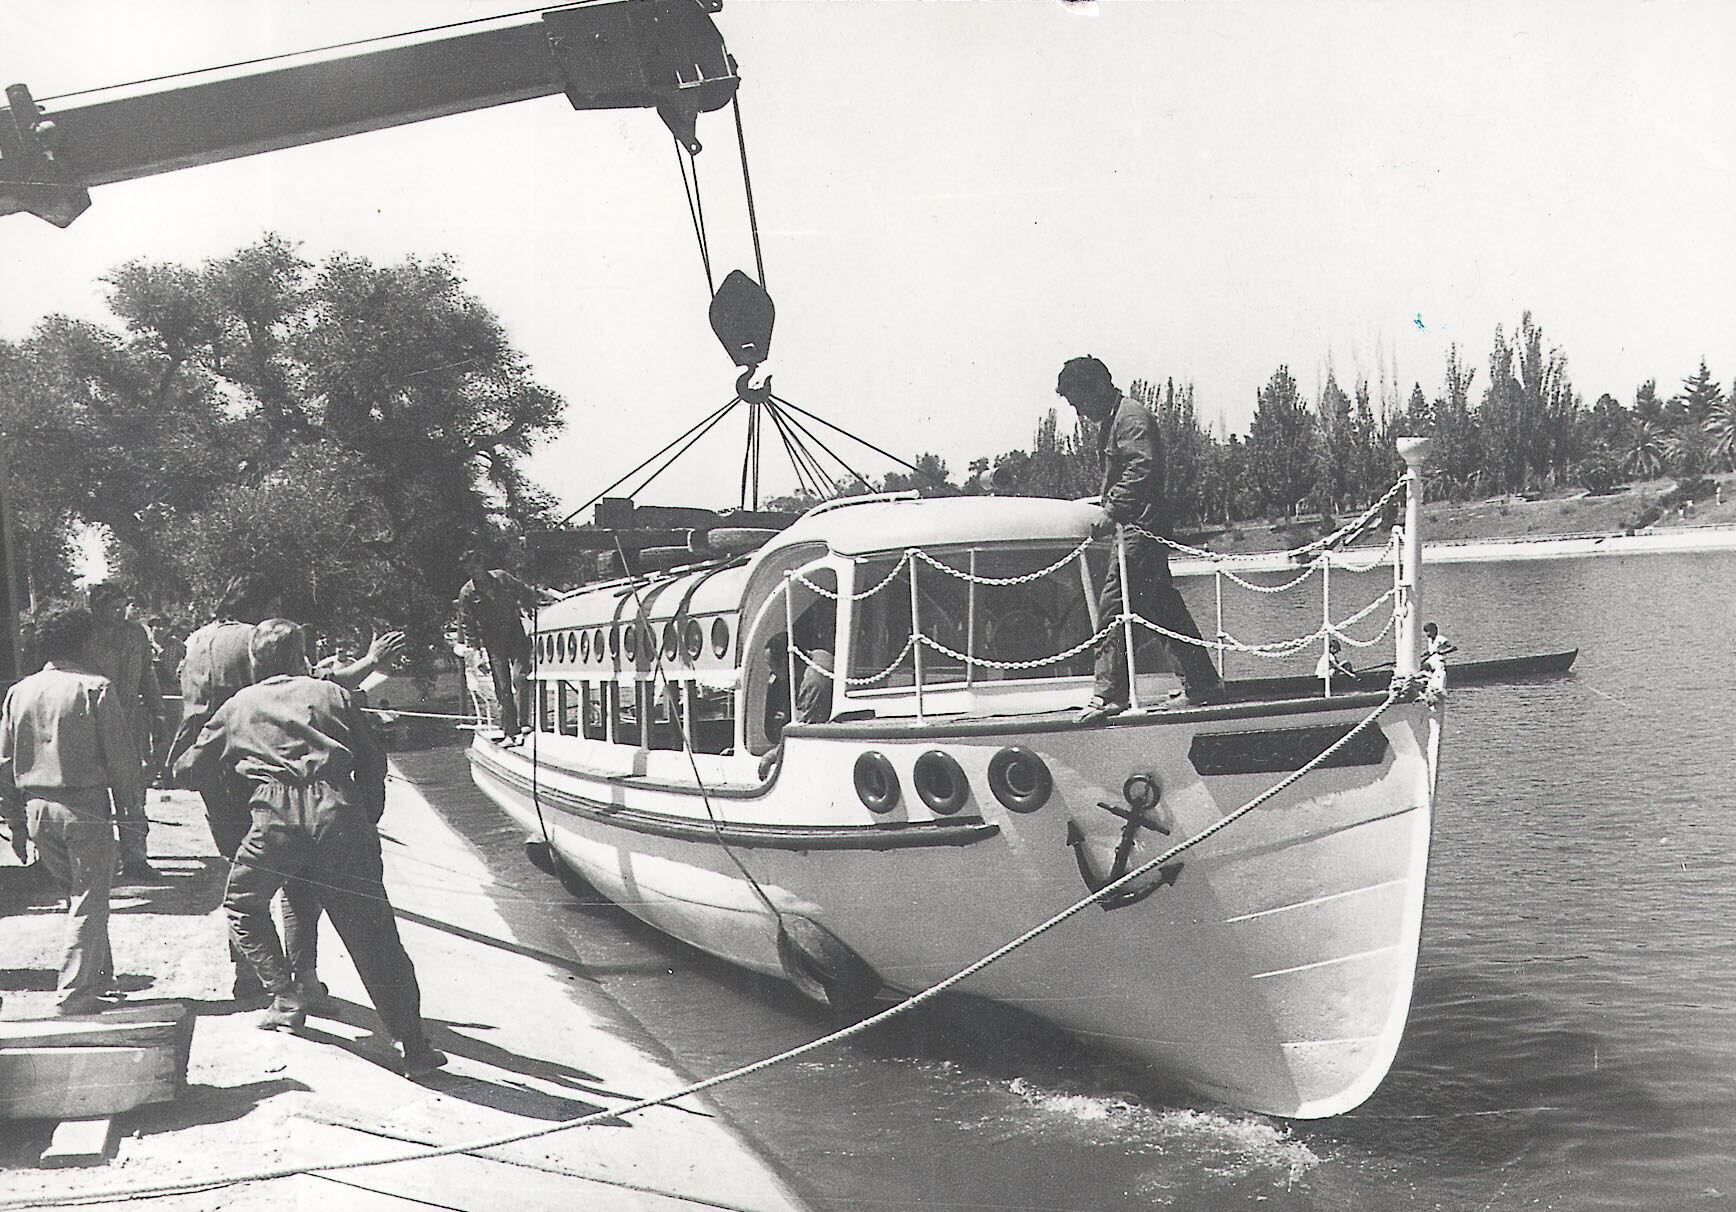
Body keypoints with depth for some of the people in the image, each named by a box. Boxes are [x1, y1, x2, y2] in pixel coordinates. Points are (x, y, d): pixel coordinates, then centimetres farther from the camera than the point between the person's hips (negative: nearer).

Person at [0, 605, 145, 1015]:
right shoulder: (95, 689, -10)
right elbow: (121, 754, -9)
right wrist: (131, 799, 3)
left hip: (37, 808, 6)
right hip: (85, 807, -6)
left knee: (74, 895, 20)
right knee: (90, 901, 1)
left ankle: (98, 977, 29)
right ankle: (75, 993, 0)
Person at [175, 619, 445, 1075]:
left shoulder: (239, 706, 22)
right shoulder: (332, 694, 21)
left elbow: (189, 769, 29)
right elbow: (373, 763, 17)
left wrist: (230, 766, 50)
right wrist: (366, 821, 27)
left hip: (277, 815, -1)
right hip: (339, 811, 1)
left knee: (243, 905, 27)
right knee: (373, 933, 3)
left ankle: (287, 998, 17)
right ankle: (414, 1045, 2)